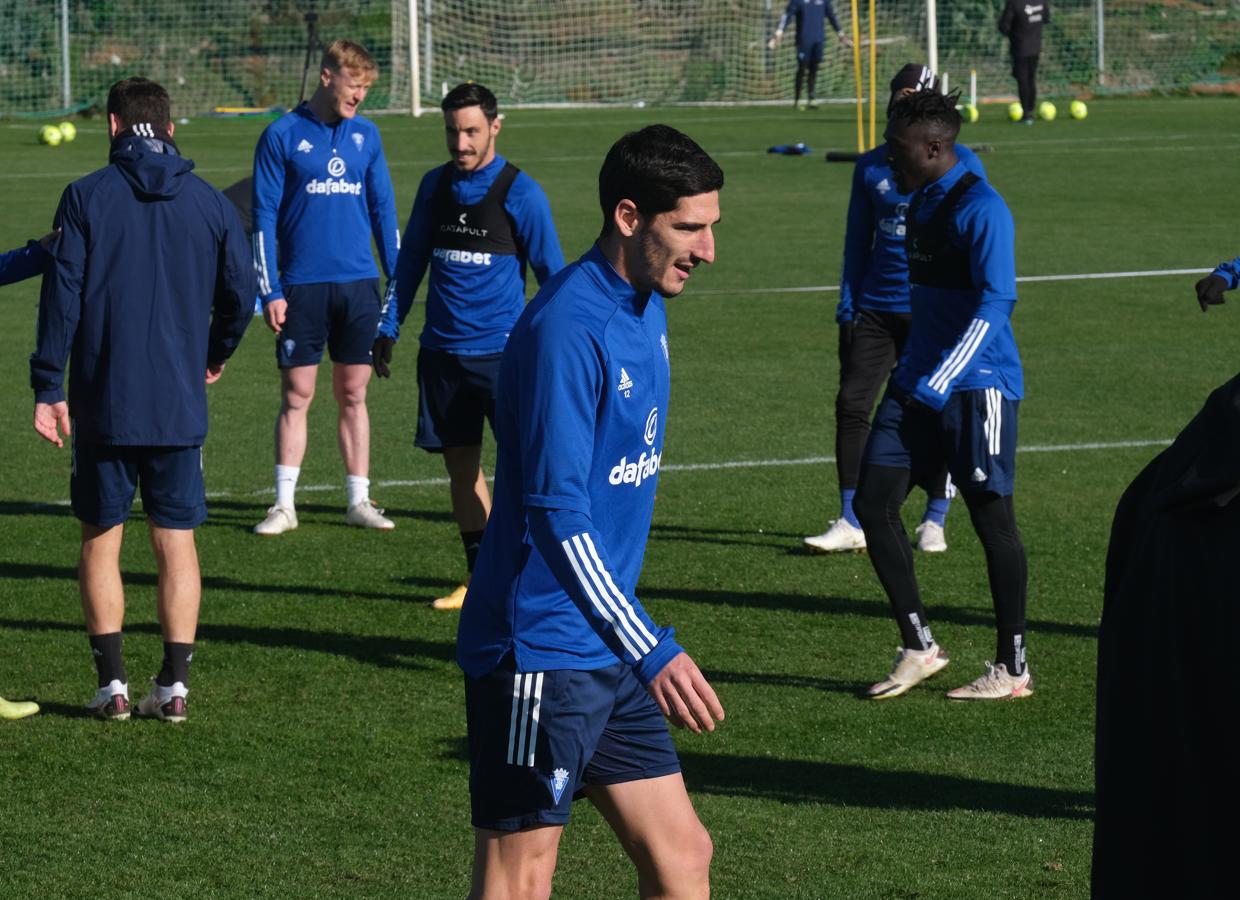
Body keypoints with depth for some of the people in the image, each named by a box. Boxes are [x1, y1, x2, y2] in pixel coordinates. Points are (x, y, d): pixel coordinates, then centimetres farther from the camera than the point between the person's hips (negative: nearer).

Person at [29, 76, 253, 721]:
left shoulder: (86, 197, -4)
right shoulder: (209, 203, 3)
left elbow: (61, 295, -8)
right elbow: (241, 290, 6)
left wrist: (47, 387, -4)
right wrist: (214, 355, 25)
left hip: (102, 402, -2)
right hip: (180, 404, 2)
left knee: (100, 541, 9)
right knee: (176, 543, 8)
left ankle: (112, 682, 4)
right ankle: (174, 684, 4)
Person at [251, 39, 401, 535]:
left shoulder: (366, 136, 8)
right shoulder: (283, 136, -4)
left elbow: (383, 210, 14)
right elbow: (264, 217, -4)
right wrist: (270, 290, -8)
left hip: (359, 285, 3)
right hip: (302, 285, -3)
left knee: (353, 394, 8)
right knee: (296, 395, 0)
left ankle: (360, 500, 13)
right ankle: (285, 504, 5)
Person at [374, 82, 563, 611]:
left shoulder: (520, 192, -5)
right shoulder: (435, 186, 9)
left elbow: (551, 271, 0)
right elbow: (410, 261, 20)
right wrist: (388, 327, 17)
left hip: (501, 352, -5)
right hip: (442, 350, 5)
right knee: (460, 462, 8)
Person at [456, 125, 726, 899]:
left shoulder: (646, 311, 10)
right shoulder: (567, 329, -20)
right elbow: (557, 513, -25)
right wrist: (651, 651, -29)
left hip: (609, 653, 9)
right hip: (539, 654, -9)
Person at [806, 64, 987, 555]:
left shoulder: (962, 165, -2)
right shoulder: (871, 167, 7)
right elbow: (857, 240, 13)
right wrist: (847, 305, 7)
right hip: (875, 308, 3)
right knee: (851, 404, -6)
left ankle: (934, 522, 19)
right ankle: (851, 522, 0)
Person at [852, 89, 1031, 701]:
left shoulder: (980, 208, -15)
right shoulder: (920, 202, 13)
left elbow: (994, 306, -20)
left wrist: (937, 384, -25)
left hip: (978, 386, -9)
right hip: (919, 384, 9)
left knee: (992, 518, -1)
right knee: (873, 502, 2)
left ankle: (1012, 669, 10)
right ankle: (918, 647, 11)